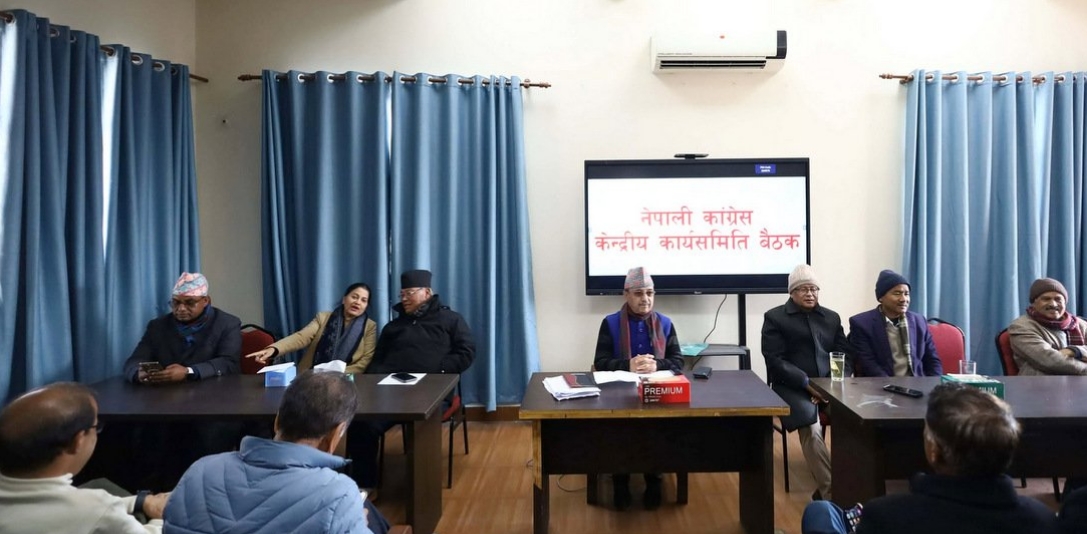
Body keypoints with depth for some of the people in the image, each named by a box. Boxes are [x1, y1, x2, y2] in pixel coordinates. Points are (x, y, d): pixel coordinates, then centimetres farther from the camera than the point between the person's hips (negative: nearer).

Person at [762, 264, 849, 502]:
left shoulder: (831, 317, 18)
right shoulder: (774, 317, 3)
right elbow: (775, 360, -6)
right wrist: (807, 384, -16)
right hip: (792, 387, -4)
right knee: (811, 428, -32)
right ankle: (830, 491, -23)